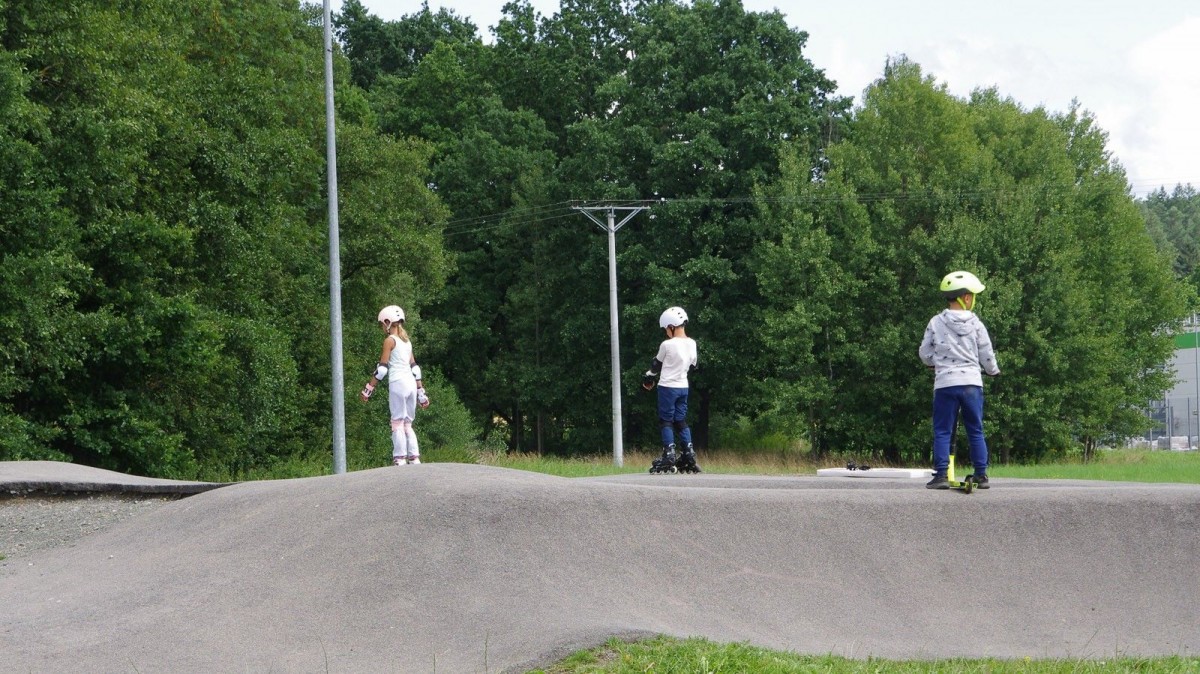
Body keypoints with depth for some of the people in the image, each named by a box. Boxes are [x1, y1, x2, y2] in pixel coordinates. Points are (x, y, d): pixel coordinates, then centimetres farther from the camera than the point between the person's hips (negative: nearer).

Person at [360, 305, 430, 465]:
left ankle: (400, 459, -12)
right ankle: (414, 458, 5)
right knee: (408, 424, 11)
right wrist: (421, 393, 18)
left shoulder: (390, 340, -3)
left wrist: (368, 389, -6)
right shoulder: (407, 341, 17)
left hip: (398, 384, -7)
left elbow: (382, 368, -8)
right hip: (411, 384, 7)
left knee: (398, 422, -6)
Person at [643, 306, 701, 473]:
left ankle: (669, 455, -7)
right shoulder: (691, 344, 1)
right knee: (681, 421, 12)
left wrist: (648, 379, 14)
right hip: (684, 387, 6)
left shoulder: (667, 345, -16)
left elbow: (657, 365, -2)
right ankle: (689, 455, 6)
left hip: (667, 387, -6)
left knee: (666, 421, 1)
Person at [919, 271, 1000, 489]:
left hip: (945, 383, -1)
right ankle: (981, 475, 10)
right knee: (976, 431, 10)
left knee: (942, 432, 2)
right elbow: (987, 355, 5)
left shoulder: (936, 323, -1)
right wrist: (993, 370, 27)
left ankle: (941, 474, -6)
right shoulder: (975, 324, -1)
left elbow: (925, 355, 5)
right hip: (971, 382, 1)